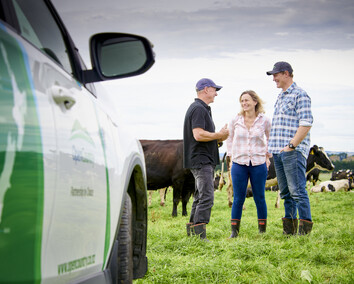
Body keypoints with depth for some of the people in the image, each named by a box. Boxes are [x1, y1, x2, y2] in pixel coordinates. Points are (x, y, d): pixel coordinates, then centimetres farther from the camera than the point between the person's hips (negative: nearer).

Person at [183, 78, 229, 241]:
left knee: (200, 197, 13)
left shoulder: (202, 109, 21)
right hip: (201, 160, -11)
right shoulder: (198, 109, -13)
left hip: (204, 161, 11)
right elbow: (198, 135, -24)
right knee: (206, 198, -14)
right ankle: (199, 235, -16)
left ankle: (192, 232, 17)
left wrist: (218, 138, 11)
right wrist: (220, 135, -13)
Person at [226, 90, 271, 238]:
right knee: (238, 199, 0)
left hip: (259, 164, 0)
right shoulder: (235, 121, 1)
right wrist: (231, 156, 9)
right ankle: (234, 231, 7)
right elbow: (230, 139, 16)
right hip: (239, 164, 0)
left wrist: (268, 156, 8)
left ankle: (262, 230, 14)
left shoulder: (264, 121, -1)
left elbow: (270, 139, 16)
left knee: (259, 198, 4)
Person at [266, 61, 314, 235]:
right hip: (278, 152, 9)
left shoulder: (299, 94, -6)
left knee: (297, 191, -10)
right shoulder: (280, 97, 21)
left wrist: (291, 145, -17)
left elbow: (306, 124, -14)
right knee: (285, 192, 9)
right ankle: (289, 229, 14)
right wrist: (272, 148, 16)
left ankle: (304, 229, -8)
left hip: (293, 151, -9)